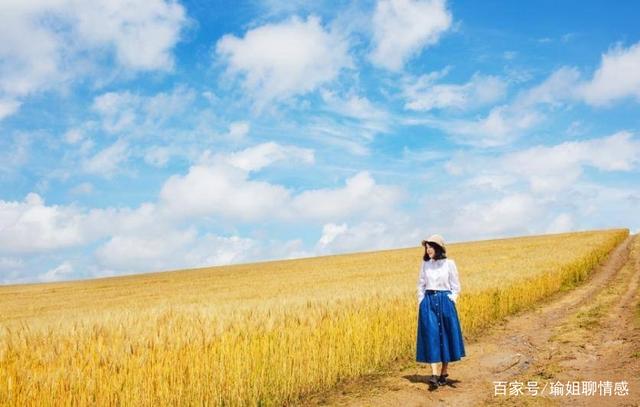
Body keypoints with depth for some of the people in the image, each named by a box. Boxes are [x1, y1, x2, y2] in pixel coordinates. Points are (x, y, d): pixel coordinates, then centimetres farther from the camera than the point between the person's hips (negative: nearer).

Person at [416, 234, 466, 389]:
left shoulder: (449, 263, -2)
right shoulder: (425, 264, 6)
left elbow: (455, 287, 2)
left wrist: (449, 302, -7)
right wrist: (421, 304, 5)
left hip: (445, 302, -2)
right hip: (428, 302, 2)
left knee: (446, 337, 4)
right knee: (431, 336, -8)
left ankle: (444, 373, 18)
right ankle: (434, 375, -12)